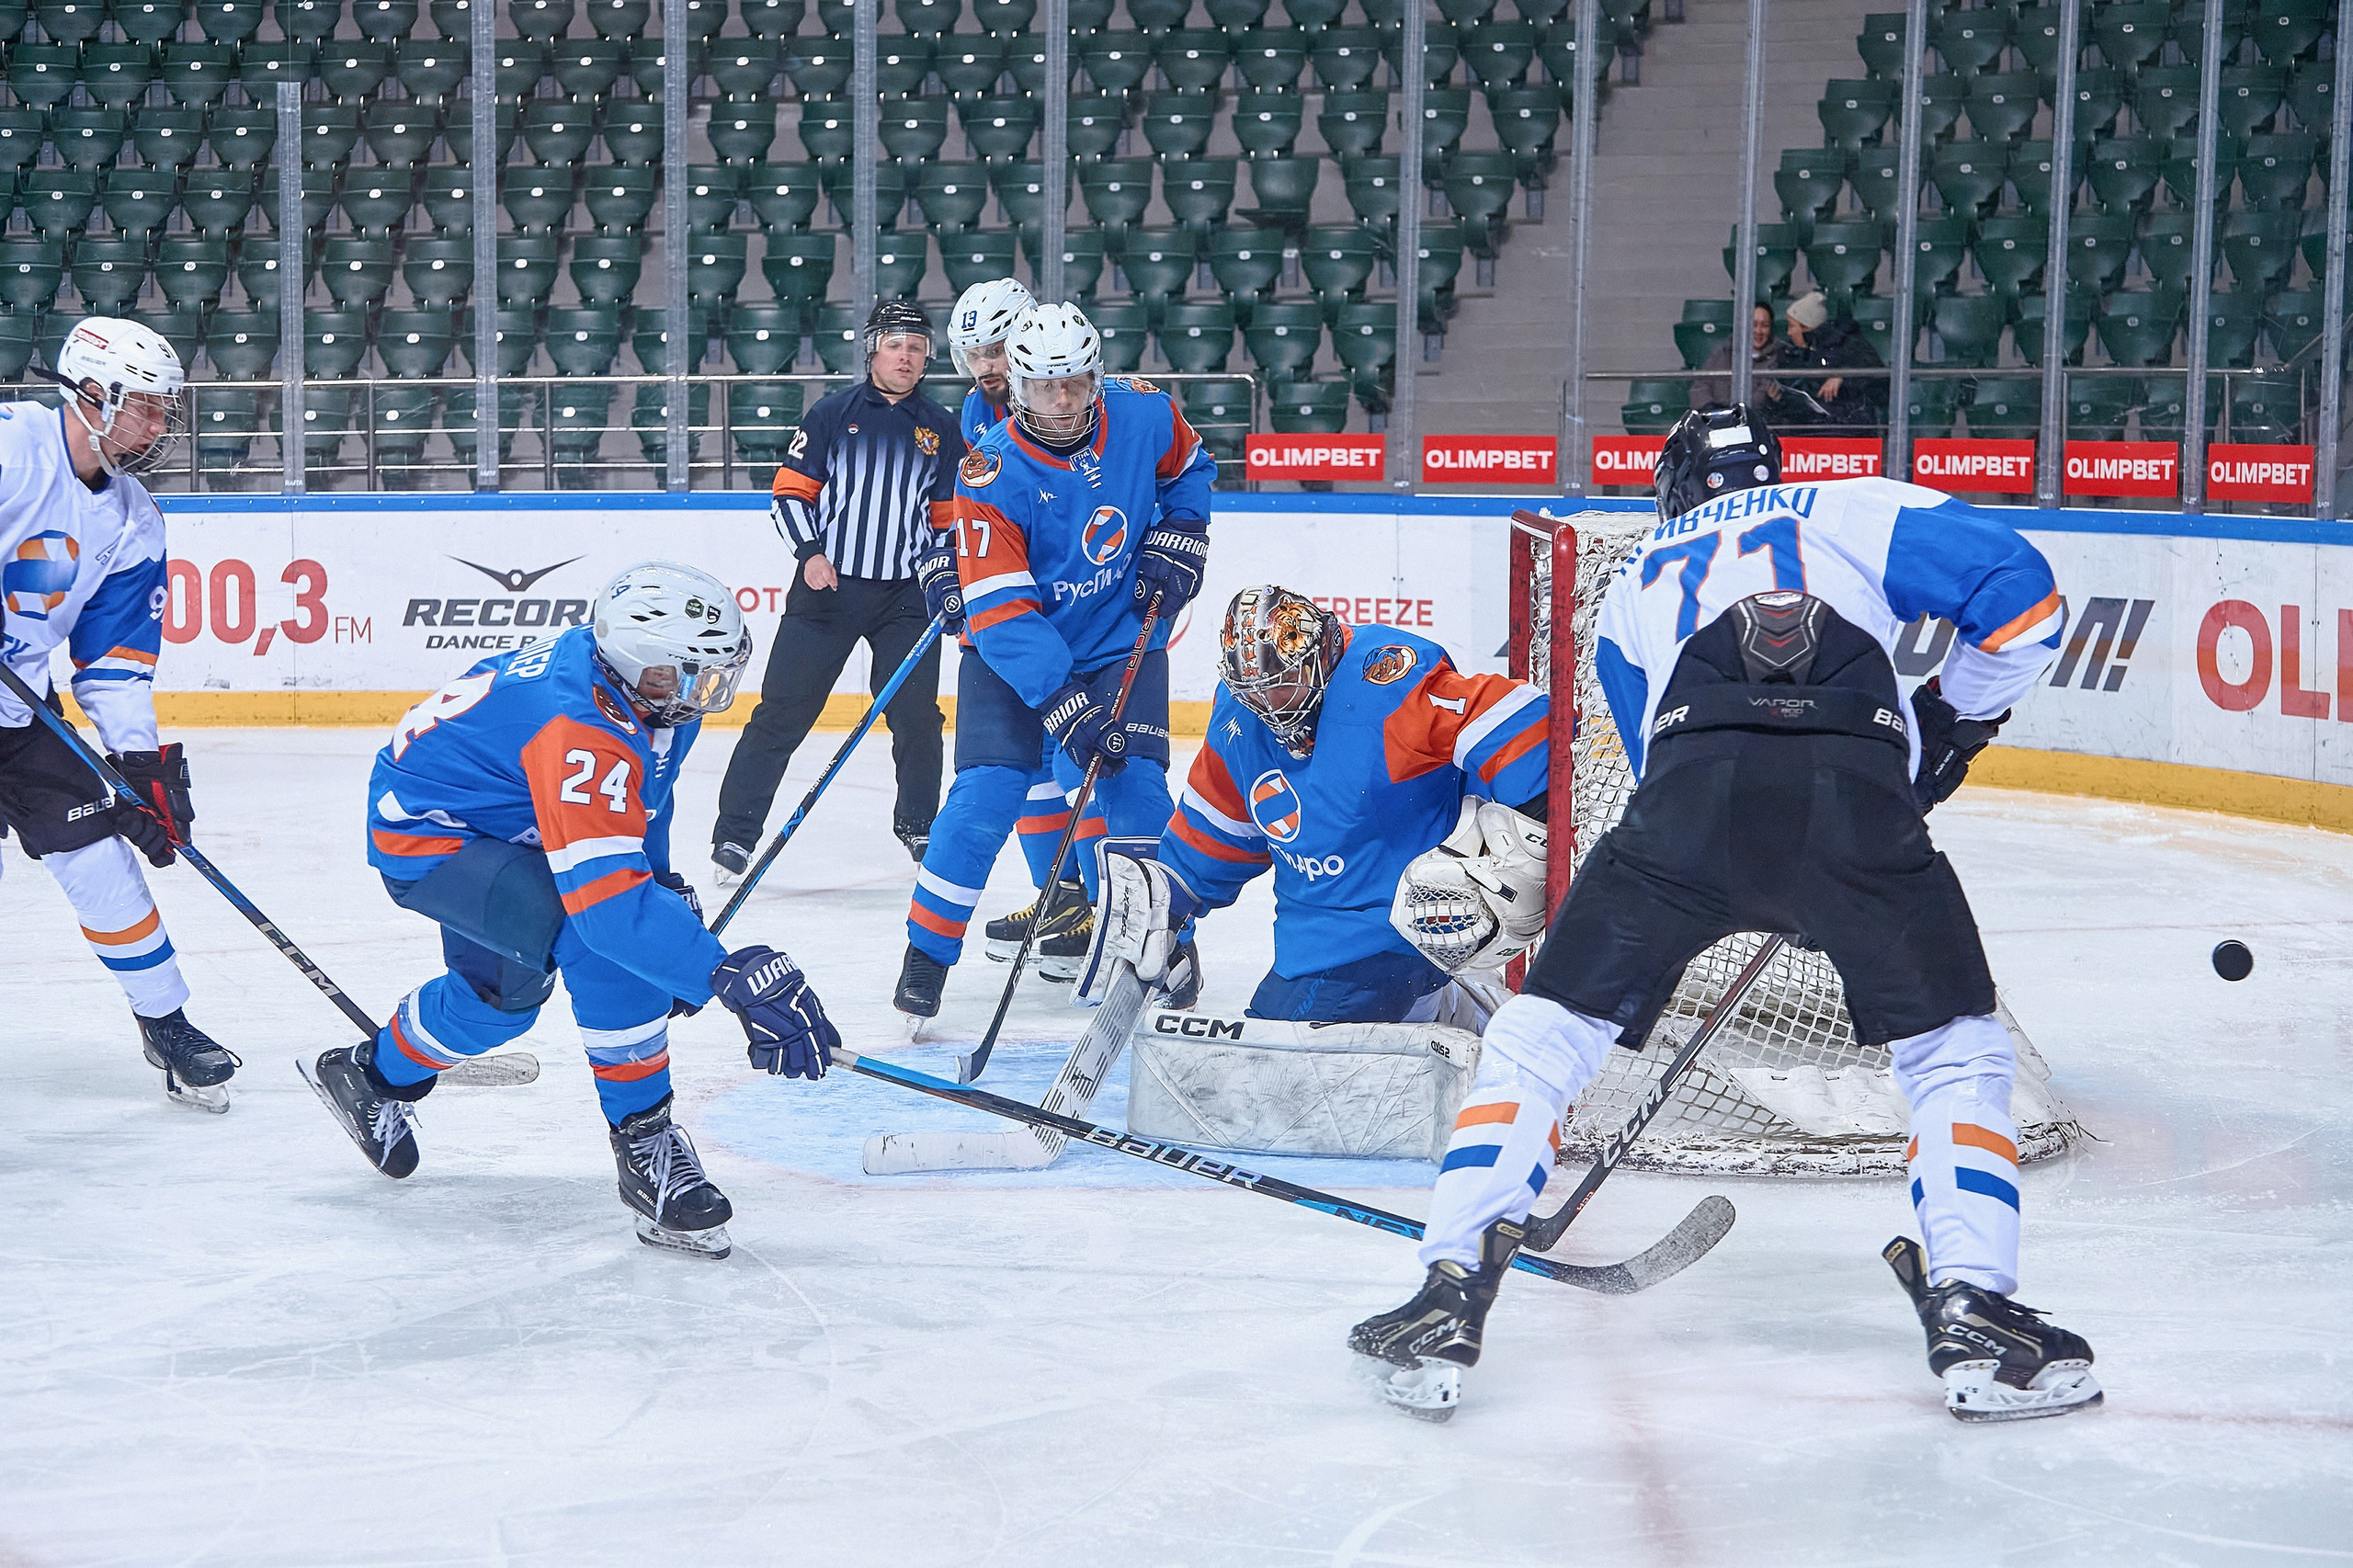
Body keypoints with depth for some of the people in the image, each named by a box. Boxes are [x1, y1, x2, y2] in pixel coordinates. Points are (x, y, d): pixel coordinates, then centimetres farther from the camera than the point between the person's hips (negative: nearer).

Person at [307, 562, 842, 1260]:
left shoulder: (646, 693, -8)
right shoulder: (579, 732, -39)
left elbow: (640, 800, 16)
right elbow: (607, 899, -47)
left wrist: (666, 886, 13)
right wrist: (735, 976, -52)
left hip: (494, 823, 10)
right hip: (421, 835, -10)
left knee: (503, 988, 18)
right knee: (605, 940, -28)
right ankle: (645, 1150, -14)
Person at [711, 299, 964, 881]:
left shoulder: (939, 429, 9)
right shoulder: (834, 414, 1)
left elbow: (949, 516, 15)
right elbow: (791, 491, 2)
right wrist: (809, 553, -12)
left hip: (904, 594, 2)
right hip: (827, 588, -2)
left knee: (917, 715, 1)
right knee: (784, 711, -4)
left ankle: (917, 822, 23)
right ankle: (735, 831, 1)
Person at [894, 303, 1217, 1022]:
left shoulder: (1143, 414, -13)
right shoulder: (991, 474, -23)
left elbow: (1189, 469, 13)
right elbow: (1000, 610, -26)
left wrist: (1178, 537, -4)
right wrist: (1065, 706, -32)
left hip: (1123, 641, 2)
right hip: (1013, 651, -2)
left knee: (1134, 788, -11)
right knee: (987, 793, -14)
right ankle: (927, 953, 0)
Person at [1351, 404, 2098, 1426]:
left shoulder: (1635, 585, 35)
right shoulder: (1861, 510, 27)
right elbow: (2022, 592, 14)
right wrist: (1955, 719, 28)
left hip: (1689, 807, 1)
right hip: (1855, 797, -1)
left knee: (1540, 1035, 16)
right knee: (1956, 1053, 18)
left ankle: (1450, 1302, 8)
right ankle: (1974, 1320, 5)